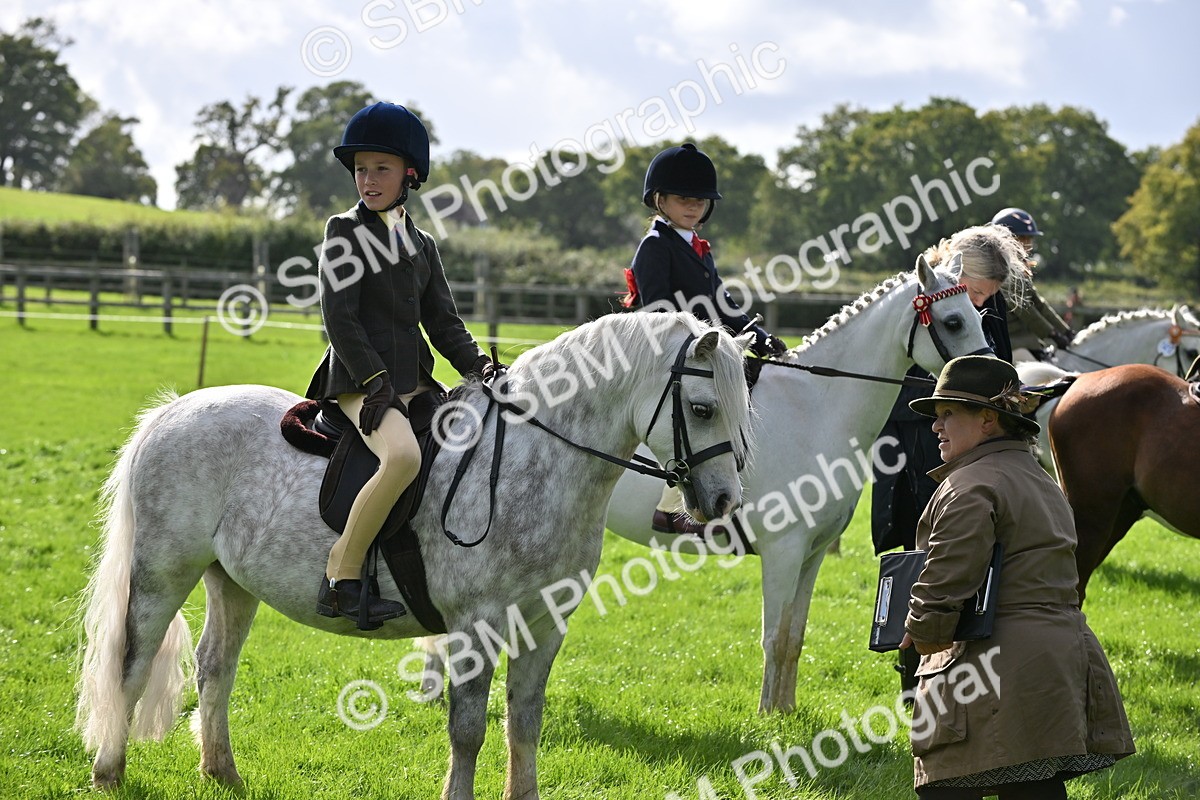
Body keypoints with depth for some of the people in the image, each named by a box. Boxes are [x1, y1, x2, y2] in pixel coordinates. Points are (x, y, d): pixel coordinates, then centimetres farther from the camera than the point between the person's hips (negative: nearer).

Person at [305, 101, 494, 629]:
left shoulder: (421, 244, 17)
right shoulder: (345, 232, -1)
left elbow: (443, 321, 15)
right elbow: (339, 316, -9)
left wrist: (477, 366, -3)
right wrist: (376, 381, -17)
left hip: (414, 382, 7)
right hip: (360, 382, -7)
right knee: (403, 455, -34)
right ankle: (341, 578, -28)